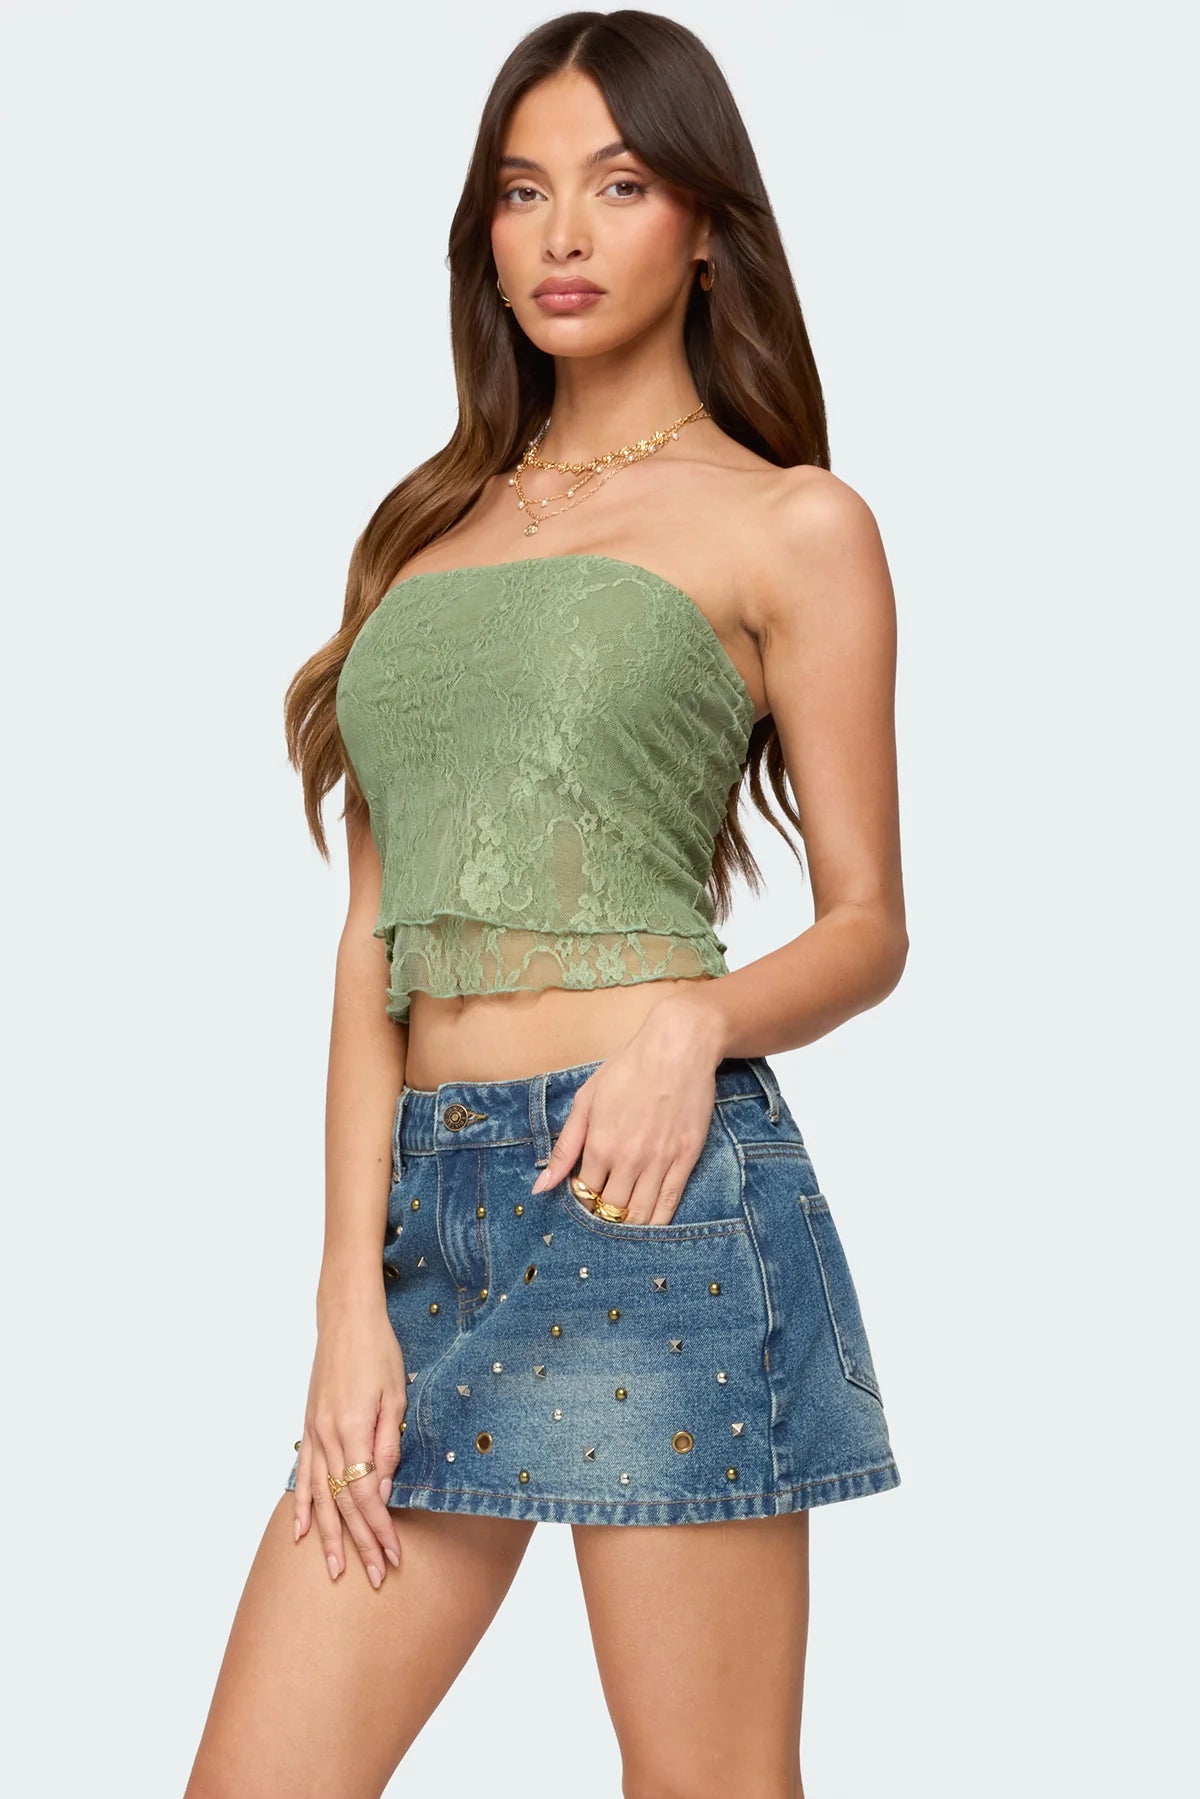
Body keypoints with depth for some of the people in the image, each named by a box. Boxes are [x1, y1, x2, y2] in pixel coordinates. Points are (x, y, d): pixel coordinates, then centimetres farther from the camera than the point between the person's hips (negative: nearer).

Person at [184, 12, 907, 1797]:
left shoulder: (787, 522, 6)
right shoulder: (427, 527, 19)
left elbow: (867, 925, 5)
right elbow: (376, 938, 12)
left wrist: (697, 1022, -16)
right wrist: (353, 1283, 2)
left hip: (653, 1189, -5)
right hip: (426, 1201, 5)